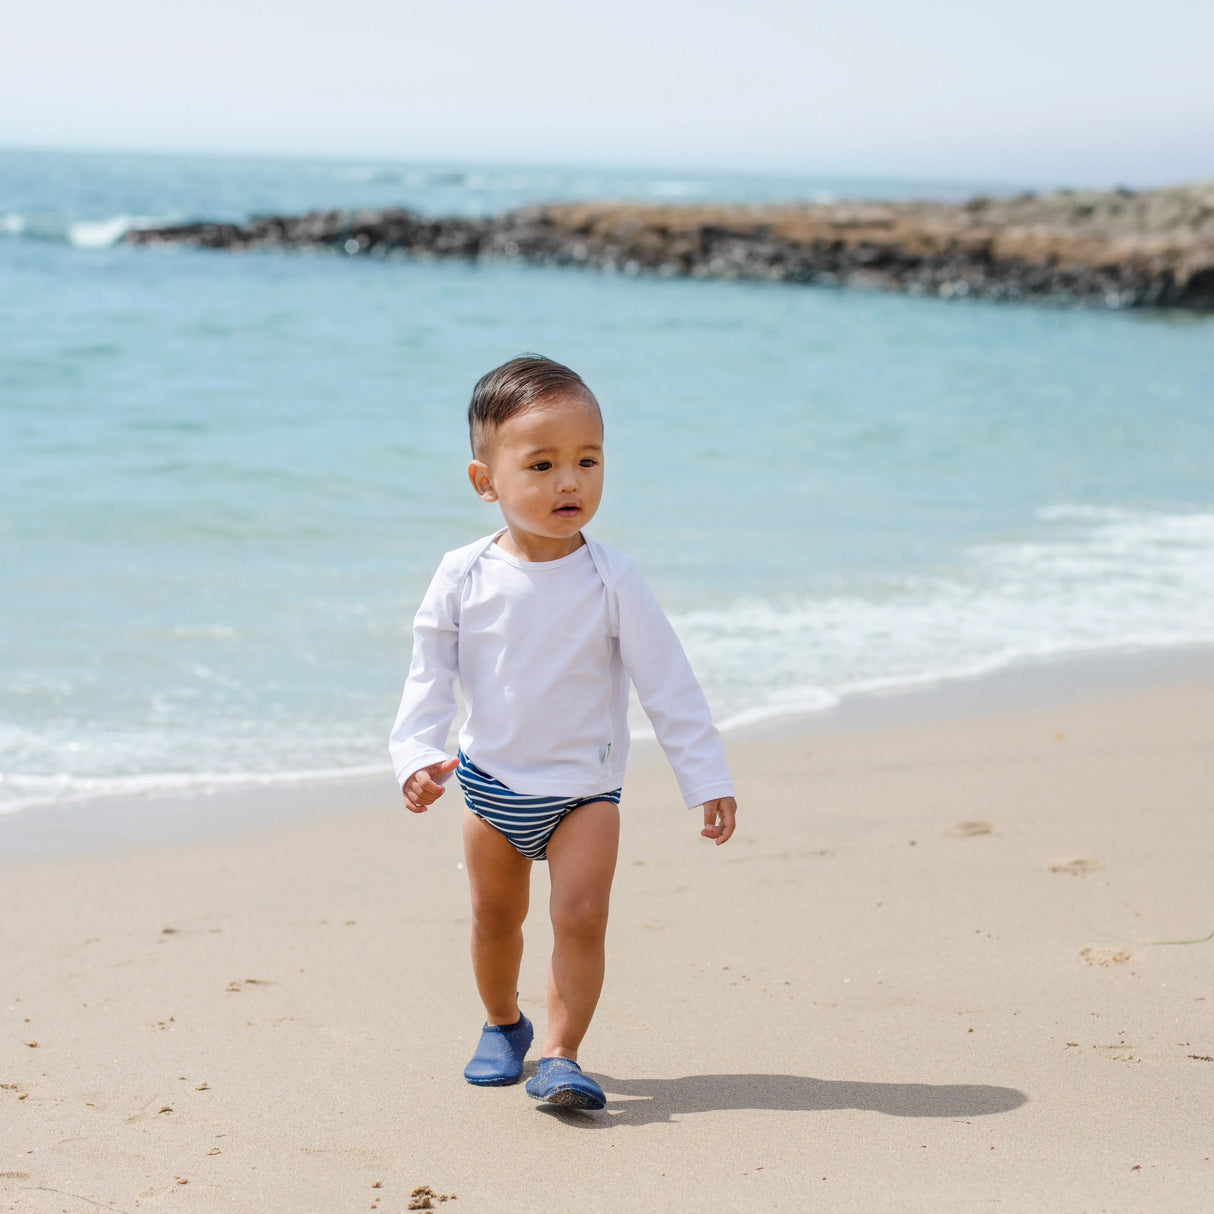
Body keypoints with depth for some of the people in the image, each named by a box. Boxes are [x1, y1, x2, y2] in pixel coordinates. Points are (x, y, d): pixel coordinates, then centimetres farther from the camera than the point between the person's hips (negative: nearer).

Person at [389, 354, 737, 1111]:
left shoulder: (611, 581, -15)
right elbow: (430, 678, -4)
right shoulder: (464, 578, -10)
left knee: (581, 916, -15)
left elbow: (669, 684, -11)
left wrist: (707, 780, -11)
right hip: (490, 785, 2)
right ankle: (503, 1026, 39)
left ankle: (561, 1054, -6)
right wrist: (417, 756, -17)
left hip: (584, 786, -2)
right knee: (495, 916, 16)